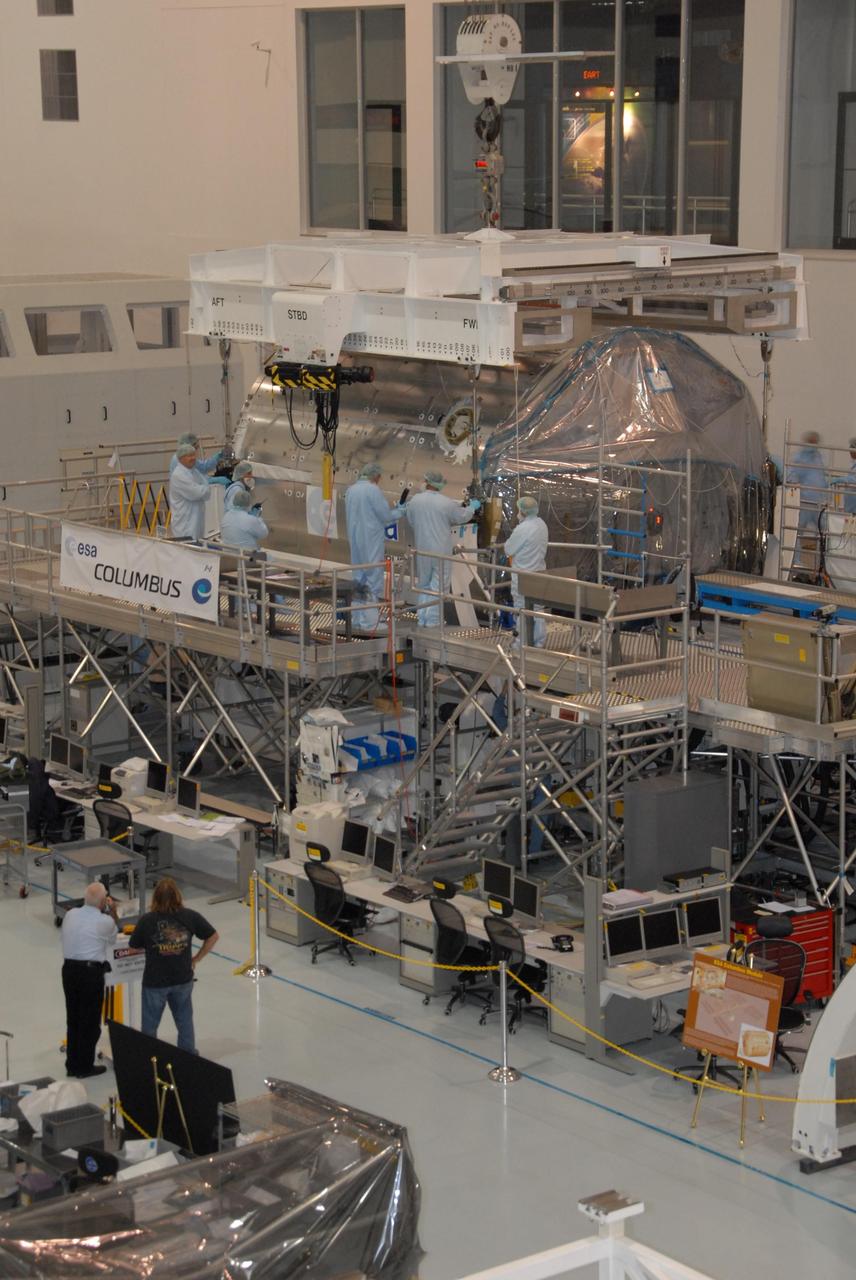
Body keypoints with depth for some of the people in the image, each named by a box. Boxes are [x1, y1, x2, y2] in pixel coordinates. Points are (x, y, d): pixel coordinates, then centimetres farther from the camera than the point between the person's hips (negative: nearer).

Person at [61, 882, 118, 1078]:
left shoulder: (70, 914, 4)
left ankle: (72, 1065, 24)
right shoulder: (104, 921, -10)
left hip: (69, 969, 6)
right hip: (91, 972, -6)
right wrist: (112, 912, 10)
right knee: (90, 1021, 6)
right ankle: (84, 1067, 12)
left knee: (73, 1019, 16)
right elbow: (113, 936, 10)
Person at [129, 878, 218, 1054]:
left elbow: (135, 946, -4)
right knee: (185, 1020, 21)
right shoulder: (190, 917, -11)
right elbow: (213, 936, -1)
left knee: (150, 1026, 13)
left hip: (155, 981, -2)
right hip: (183, 978, 2)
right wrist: (196, 959, 6)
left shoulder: (146, 920, -18)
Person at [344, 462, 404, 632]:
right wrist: (399, 512, 8)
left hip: (355, 539, 8)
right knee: (372, 579, -3)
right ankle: (369, 622, -4)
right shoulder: (373, 490, -16)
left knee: (358, 579, 14)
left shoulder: (350, 490, 8)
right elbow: (385, 515, -13)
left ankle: (358, 620, 18)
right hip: (371, 540, -8)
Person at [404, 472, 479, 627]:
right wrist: (472, 507, 23)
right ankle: (432, 620, 2)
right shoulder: (446, 503, -13)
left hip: (422, 551, 3)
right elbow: (462, 516, 2)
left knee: (423, 585, 15)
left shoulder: (415, 500, -5)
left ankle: (422, 619, 15)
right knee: (438, 585, 3)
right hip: (441, 550, -3)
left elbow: (410, 521, 9)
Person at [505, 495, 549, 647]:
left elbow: (508, 549, -14)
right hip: (539, 570, 8)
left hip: (523, 575, -8)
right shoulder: (542, 525, 5)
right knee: (537, 608, 14)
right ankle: (539, 642, 19)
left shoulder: (522, 529, -21)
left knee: (522, 609, 2)